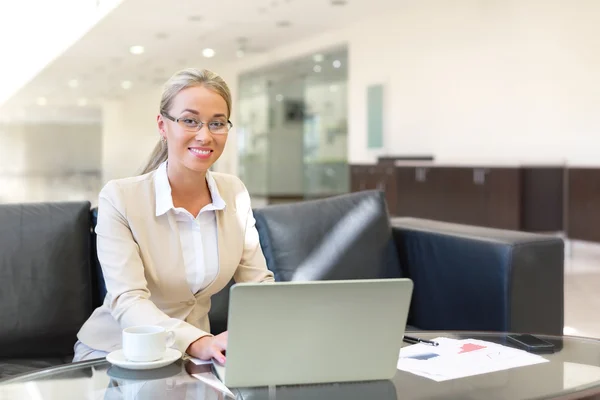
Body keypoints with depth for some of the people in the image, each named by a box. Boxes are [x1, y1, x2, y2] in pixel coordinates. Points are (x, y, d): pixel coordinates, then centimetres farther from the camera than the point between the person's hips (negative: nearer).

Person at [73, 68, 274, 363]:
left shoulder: (235, 194, 1)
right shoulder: (118, 198, -13)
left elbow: (258, 282, 1)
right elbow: (128, 301, -22)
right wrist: (198, 343, -39)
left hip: (191, 351, 5)